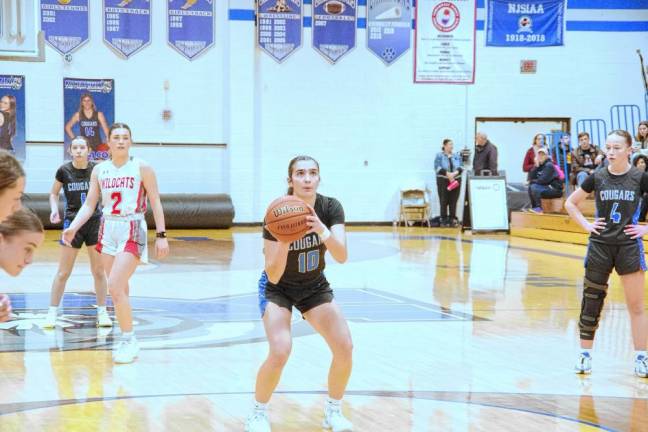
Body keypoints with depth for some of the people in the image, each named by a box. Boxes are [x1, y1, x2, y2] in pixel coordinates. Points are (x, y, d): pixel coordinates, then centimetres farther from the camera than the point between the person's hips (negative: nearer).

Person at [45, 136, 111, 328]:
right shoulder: (64, 170, -5)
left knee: (99, 270, 6)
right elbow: (54, 193, 9)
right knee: (63, 271, 1)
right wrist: (54, 210, -8)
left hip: (95, 221, 1)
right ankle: (52, 312, 10)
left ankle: (102, 312, 17)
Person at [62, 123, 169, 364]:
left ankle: (129, 341, -5)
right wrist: (73, 227, -7)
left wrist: (161, 236, -6)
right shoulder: (99, 170, 7)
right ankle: (126, 340, 22)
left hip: (132, 231, -5)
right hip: (108, 230, 5)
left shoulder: (142, 168, -4)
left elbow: (155, 202, -2)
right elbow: (89, 205, 8)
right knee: (118, 289, 11)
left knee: (114, 286, -17)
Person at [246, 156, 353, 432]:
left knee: (345, 347, -12)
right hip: (278, 288, -3)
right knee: (280, 351, -24)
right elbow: (273, 276, -28)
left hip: (314, 287, 4)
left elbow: (341, 256, -30)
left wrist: (323, 231, -47)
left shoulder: (330, 208, -18)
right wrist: (283, 242, -45)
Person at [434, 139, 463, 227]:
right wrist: (447, 173, -20)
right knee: (444, 201, -4)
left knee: (453, 201, 1)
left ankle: (452, 220, 6)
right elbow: (437, 167, -9)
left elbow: (461, 167, 6)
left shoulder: (457, 156, 12)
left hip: (455, 181, 3)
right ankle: (444, 220, 1)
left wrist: (455, 173, -15)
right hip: (443, 180, -3)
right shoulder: (439, 155, 1)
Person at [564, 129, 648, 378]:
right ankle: (585, 354, 14)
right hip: (600, 245, 2)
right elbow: (570, 203, 12)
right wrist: (586, 224, 1)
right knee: (591, 301, 4)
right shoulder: (597, 178, 1)